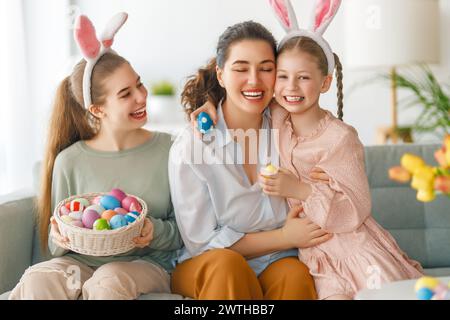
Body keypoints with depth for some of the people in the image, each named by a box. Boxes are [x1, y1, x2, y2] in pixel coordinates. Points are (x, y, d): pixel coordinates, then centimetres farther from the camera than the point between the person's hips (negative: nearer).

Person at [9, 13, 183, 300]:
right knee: (38, 281, -31)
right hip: (81, 262, 1)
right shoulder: (69, 161, 2)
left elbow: (185, 230, 4)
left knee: (109, 281, -34)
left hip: (146, 263, 0)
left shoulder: (168, 149, 0)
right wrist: (61, 240, -14)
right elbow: (56, 244, 9)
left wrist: (158, 233, -17)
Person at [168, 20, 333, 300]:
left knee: (296, 275, -30)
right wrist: (283, 238, -14)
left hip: (276, 263, 2)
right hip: (206, 270, -2)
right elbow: (202, 242, -9)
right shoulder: (190, 148, -12)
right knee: (226, 265, -34)